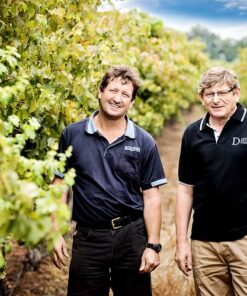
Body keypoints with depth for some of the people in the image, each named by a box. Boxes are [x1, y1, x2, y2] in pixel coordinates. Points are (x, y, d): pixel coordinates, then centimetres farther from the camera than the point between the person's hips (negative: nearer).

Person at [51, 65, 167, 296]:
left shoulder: (144, 143, 0)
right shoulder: (73, 135, 0)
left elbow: (151, 197, 1)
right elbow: (60, 185, 4)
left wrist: (153, 245, -5)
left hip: (132, 236, 0)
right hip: (88, 237, 0)